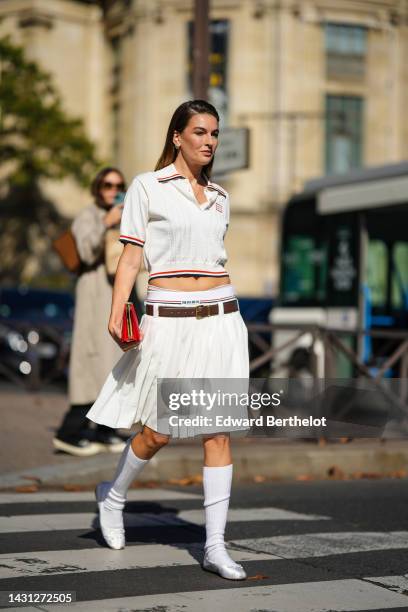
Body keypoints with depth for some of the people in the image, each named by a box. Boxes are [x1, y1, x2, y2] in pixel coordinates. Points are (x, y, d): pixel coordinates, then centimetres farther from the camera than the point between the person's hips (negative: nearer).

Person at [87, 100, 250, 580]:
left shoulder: (219, 198, 14)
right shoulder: (147, 187, 0)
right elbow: (131, 256, -3)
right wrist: (116, 314, -14)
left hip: (221, 319, 4)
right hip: (169, 320, -4)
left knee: (219, 431, -1)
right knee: (158, 432, 4)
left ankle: (215, 545, 4)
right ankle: (113, 495, 34)